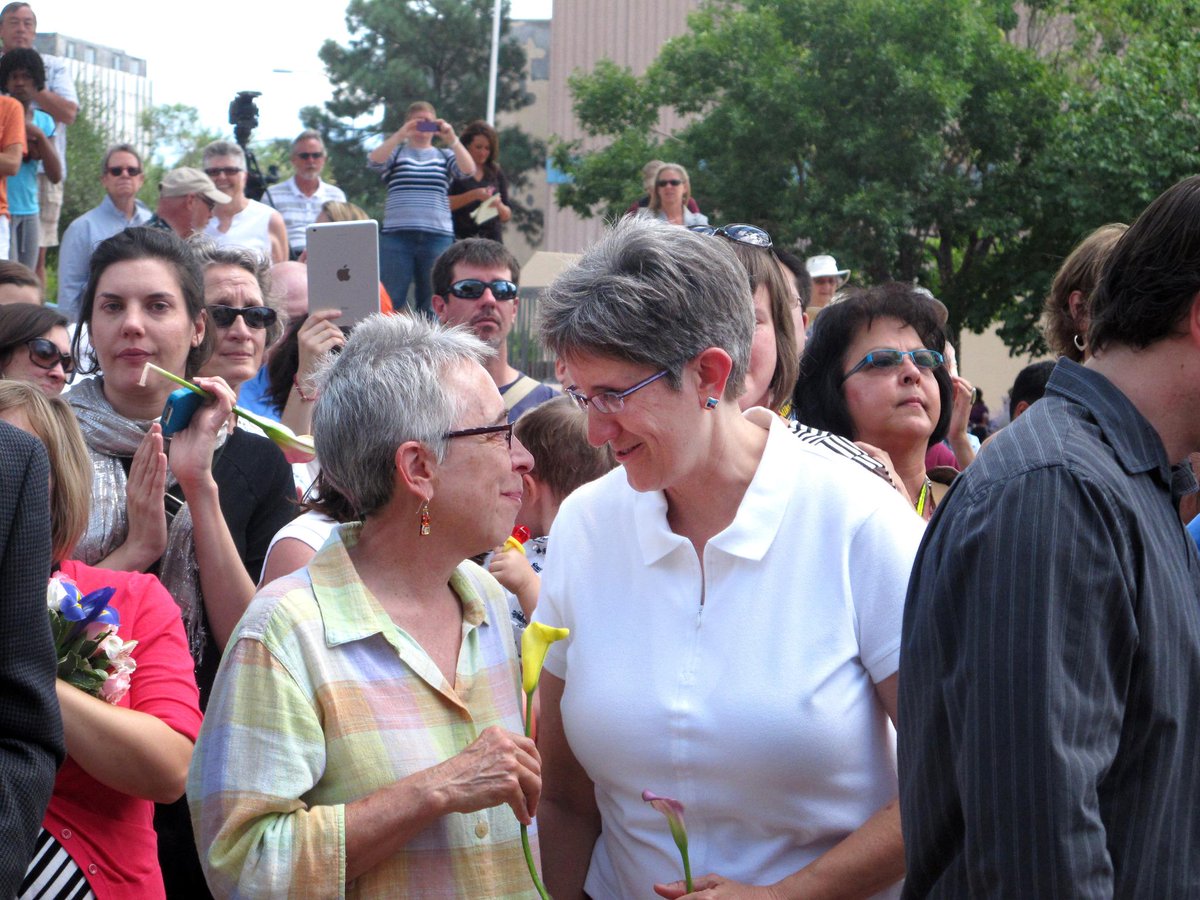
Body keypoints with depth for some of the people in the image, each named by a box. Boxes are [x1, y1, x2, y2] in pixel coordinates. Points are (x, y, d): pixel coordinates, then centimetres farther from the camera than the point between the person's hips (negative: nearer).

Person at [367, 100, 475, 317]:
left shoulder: (444, 155, 15)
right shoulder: (396, 152, 12)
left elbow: (469, 171, -2)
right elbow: (373, 161, -8)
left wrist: (452, 139, -14)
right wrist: (401, 135, -18)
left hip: (438, 236, 1)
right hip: (397, 235, -1)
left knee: (432, 305, 3)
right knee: (390, 301, -3)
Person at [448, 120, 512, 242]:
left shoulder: (497, 174, 13)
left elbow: (507, 216, 15)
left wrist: (499, 205, -7)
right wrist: (473, 195, -17)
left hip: (491, 240, 3)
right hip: (460, 240, -3)